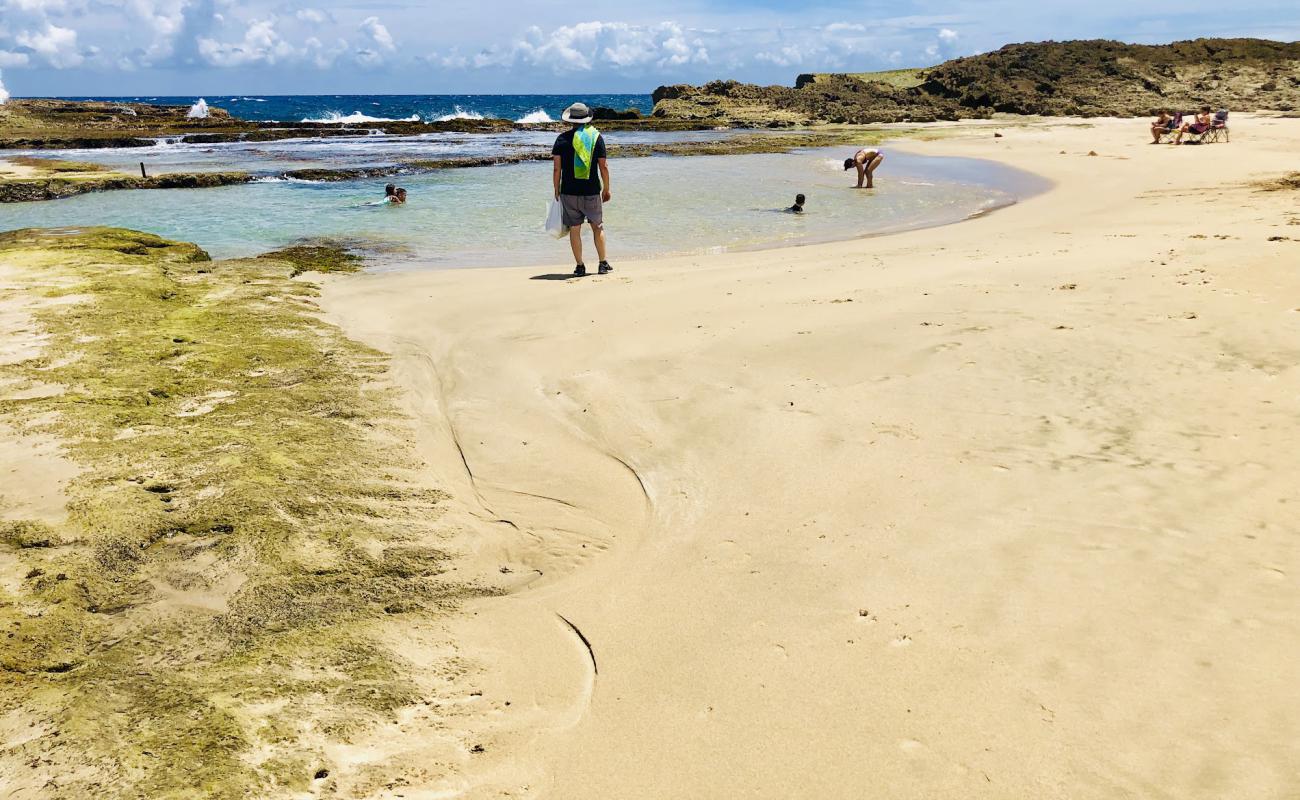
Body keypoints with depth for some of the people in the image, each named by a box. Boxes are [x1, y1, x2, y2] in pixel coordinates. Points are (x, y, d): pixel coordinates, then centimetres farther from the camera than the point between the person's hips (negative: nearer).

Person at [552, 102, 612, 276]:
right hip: (592, 192, 0)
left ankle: (580, 266, 6)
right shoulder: (596, 137, -1)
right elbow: (603, 166, -1)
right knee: (598, 226, 13)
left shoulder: (562, 138, -1)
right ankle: (603, 264, 13)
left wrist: (556, 190, 8)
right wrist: (606, 189, 10)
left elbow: (557, 168, -3)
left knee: (574, 229, 5)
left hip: (569, 192, 0)